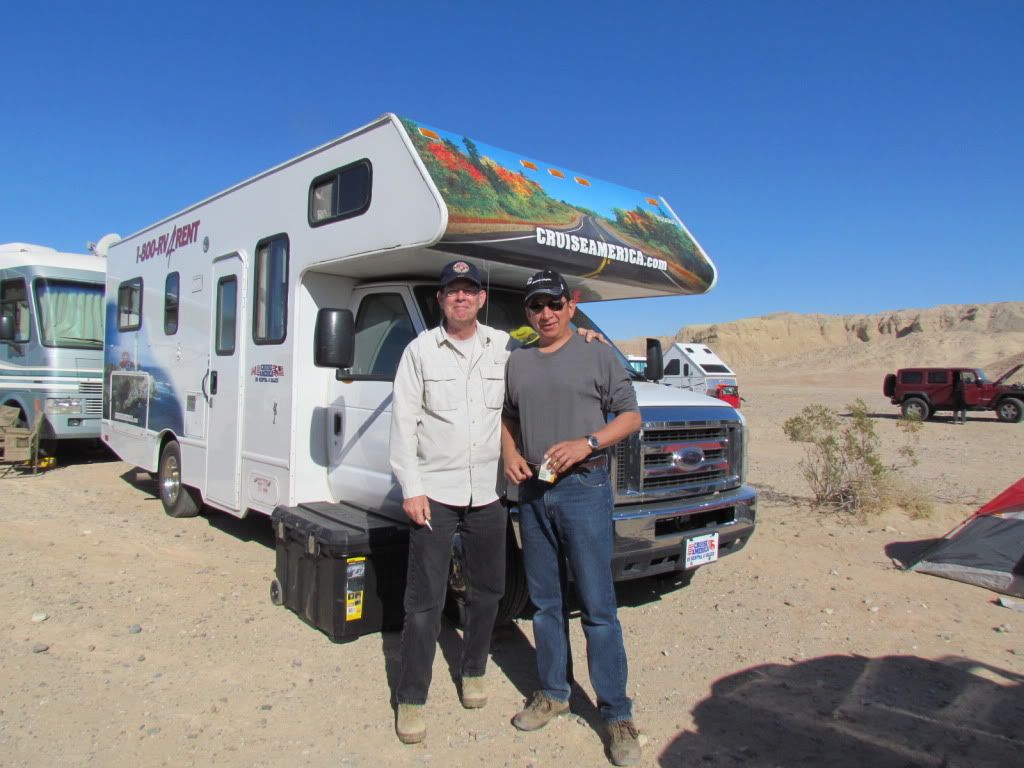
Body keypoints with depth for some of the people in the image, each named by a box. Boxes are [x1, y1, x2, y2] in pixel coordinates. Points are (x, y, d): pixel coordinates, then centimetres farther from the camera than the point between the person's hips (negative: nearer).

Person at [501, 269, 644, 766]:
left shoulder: (597, 356, 0)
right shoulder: (516, 362, 13)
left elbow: (630, 416, -1)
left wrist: (586, 444, -16)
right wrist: (510, 455, 1)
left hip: (583, 488, -5)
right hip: (532, 491, 5)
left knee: (598, 605, -2)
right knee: (545, 602, 14)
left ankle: (617, 714, 10)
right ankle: (553, 693, 30)